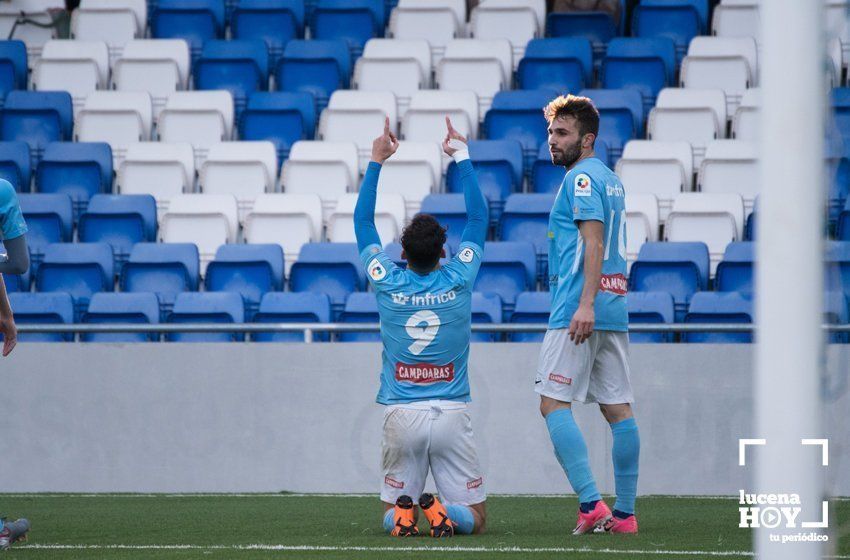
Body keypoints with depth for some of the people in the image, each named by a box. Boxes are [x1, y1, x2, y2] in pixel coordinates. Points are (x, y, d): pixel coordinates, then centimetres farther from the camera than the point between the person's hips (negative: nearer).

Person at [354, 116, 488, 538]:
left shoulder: (387, 282, -2)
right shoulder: (459, 281, -2)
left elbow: (362, 221, 12)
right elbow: (478, 217, 10)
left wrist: (376, 161, 17)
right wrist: (462, 157, 16)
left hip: (400, 414, 1)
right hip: (452, 413, -1)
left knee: (391, 515, 12)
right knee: (474, 517, 5)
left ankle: (402, 513, -22)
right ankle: (444, 512, -27)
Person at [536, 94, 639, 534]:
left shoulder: (581, 178, -8)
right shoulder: (611, 181, 20)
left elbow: (594, 242, -18)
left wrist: (586, 303, -25)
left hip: (579, 312, -9)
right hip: (615, 311, 9)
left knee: (553, 404, -8)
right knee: (617, 408, 6)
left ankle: (590, 503, -18)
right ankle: (625, 513, 5)